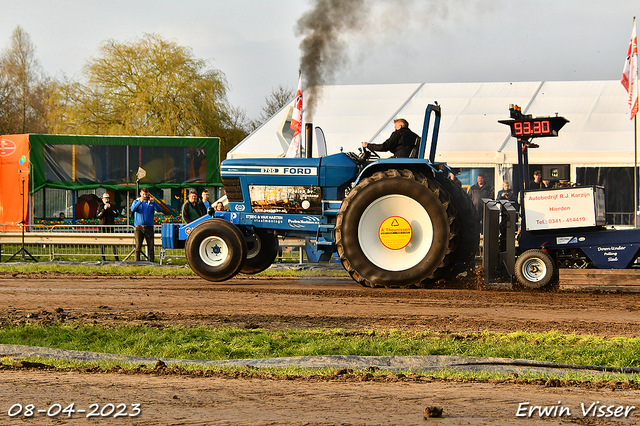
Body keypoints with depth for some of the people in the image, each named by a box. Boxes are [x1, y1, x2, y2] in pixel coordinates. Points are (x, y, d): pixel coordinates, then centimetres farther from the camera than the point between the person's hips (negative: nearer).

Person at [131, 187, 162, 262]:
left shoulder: (151, 202, 11)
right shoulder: (136, 201, 10)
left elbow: (160, 209, -3)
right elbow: (133, 209, -9)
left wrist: (153, 202, -19)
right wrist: (140, 202, -23)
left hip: (149, 227, 1)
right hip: (138, 227, -1)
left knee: (151, 246, -3)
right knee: (138, 247, -4)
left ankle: (151, 261, 0)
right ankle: (137, 262, -2)